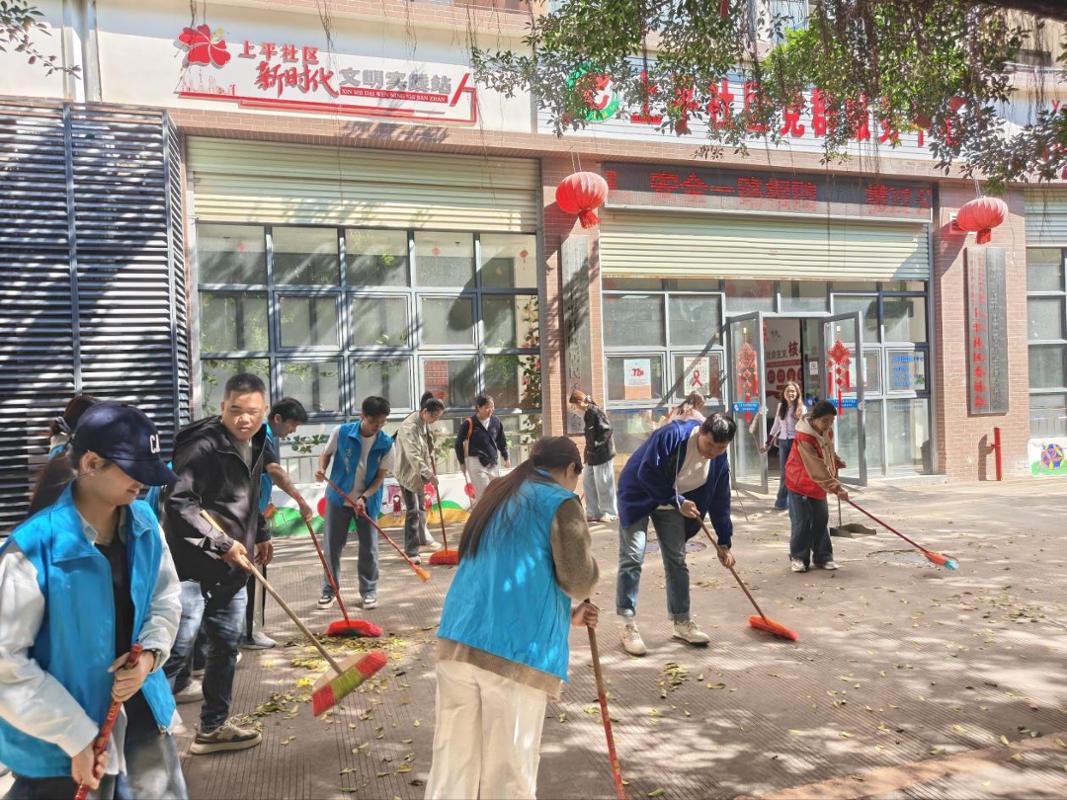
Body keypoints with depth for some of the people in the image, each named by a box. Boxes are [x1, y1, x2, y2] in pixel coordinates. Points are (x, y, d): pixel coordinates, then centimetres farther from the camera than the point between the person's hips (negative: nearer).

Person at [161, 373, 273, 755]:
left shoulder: (255, 445, 9)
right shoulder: (203, 445, -19)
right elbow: (178, 504, -24)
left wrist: (260, 535, 26)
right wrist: (221, 544, -24)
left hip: (232, 569, 9)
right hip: (191, 567, -9)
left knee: (226, 646, 17)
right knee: (175, 654, -7)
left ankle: (214, 727, 31)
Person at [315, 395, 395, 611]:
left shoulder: (386, 443, -13)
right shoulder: (341, 432, -14)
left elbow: (381, 476, -8)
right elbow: (326, 454, 1)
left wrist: (364, 497, -21)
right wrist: (322, 469, -20)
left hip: (368, 501, 0)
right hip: (338, 498, 0)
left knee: (369, 548, 5)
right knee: (332, 546, 8)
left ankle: (369, 591, 18)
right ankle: (329, 589, 22)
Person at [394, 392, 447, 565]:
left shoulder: (424, 423, 2)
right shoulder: (409, 426, -26)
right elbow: (413, 456, -31)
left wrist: (430, 470, 8)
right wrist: (430, 475, -32)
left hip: (419, 472, 8)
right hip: (407, 473, -8)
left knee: (421, 507, 21)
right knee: (413, 511, -9)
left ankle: (424, 538, 39)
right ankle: (411, 551, -2)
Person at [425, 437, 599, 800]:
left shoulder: (497, 497, 21)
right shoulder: (560, 502, 0)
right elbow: (579, 580, -6)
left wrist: (563, 613, 32)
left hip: (458, 642, 6)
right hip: (516, 652, -6)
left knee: (452, 766, 12)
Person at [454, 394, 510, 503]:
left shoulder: (496, 421, 2)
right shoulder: (469, 423, -10)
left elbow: (502, 441, 16)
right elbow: (459, 443, 0)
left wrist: (506, 458, 18)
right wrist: (462, 462, 5)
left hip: (494, 463, 5)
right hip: (476, 463, -5)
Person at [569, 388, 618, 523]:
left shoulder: (595, 412, -17)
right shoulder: (588, 413, 10)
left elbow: (607, 429, -21)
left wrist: (597, 444, -18)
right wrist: (589, 449, 8)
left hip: (602, 454, -10)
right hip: (592, 454, 10)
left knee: (603, 484, 0)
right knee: (588, 482, 13)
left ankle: (610, 513, 12)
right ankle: (593, 513, 22)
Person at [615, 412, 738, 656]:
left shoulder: (719, 461, -11)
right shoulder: (672, 435, -32)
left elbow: (720, 500, -2)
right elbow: (647, 473, -30)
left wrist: (724, 542, -1)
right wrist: (678, 501, -26)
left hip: (672, 505, 6)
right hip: (638, 496, -6)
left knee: (677, 561, 7)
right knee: (632, 559, -9)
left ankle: (682, 622, 19)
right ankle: (628, 626, -2)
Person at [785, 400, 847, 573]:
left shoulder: (828, 431, -3)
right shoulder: (804, 437, -29)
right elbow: (817, 468, -33)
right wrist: (836, 487, -37)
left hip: (819, 485, 7)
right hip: (800, 483, -7)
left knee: (821, 520, 8)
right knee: (801, 522, -4)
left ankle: (823, 557, 16)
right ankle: (798, 558, 7)